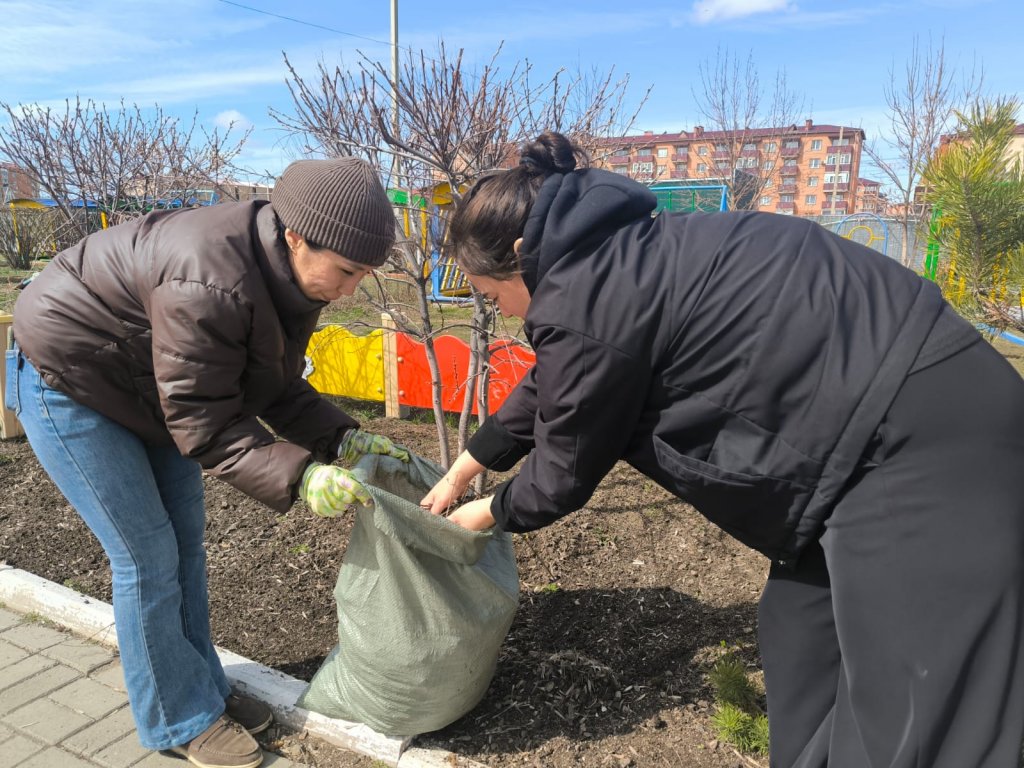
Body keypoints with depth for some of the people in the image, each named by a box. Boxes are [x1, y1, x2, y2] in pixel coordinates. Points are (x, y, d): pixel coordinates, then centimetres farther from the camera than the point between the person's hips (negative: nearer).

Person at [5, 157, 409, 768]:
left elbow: (274, 385, -4)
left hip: (148, 387, 8)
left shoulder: (285, 271, -10)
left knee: (186, 540, 10)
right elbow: (205, 422, -32)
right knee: (148, 556, -4)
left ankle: (204, 691, 26)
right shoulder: (210, 283, -38)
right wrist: (296, 476, -39)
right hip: (67, 379, -8)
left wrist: (342, 437, -16)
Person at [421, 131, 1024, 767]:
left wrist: (492, 513, 17)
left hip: (929, 434, -10)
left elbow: (565, 469, -4)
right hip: (905, 412, 10)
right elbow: (548, 388, 24)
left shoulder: (583, 300, -19)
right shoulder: (613, 258, 11)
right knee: (800, 636, 19)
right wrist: (462, 473, 33)